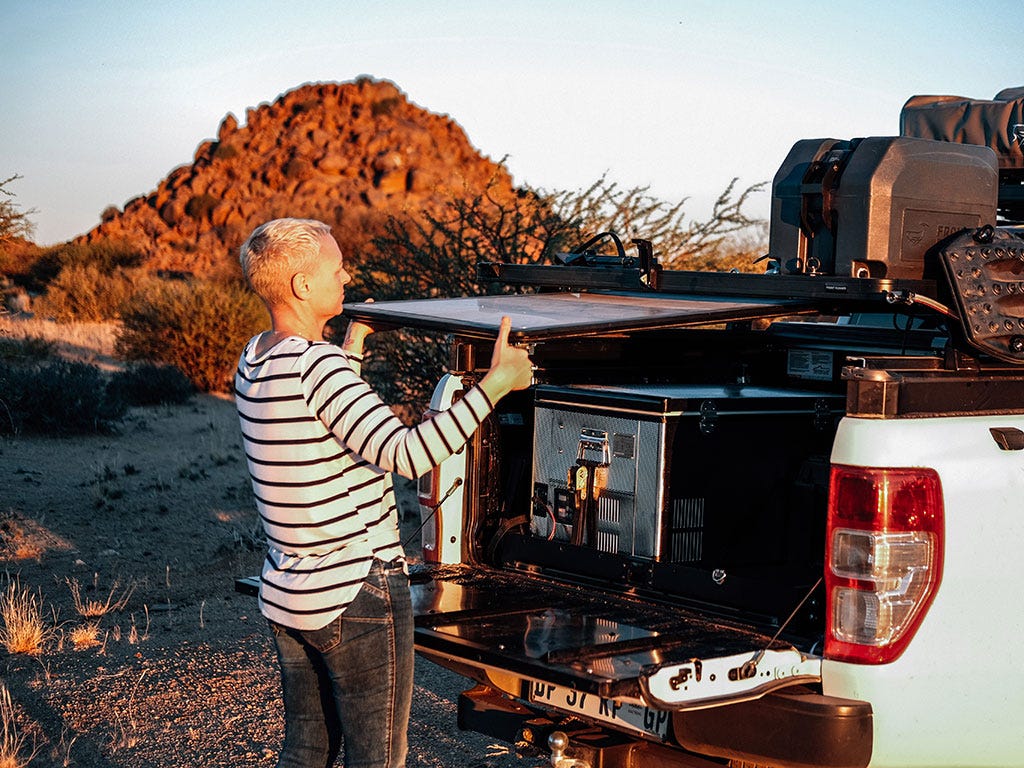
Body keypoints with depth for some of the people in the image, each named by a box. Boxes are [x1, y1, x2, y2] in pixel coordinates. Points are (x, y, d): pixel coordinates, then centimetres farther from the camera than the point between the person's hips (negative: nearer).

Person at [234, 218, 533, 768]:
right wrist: (495, 385, -26)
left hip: (286, 596, 9)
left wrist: (349, 355, 26)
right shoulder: (317, 365, -22)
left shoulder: (252, 361, 6)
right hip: (356, 595, -9)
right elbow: (405, 454, -29)